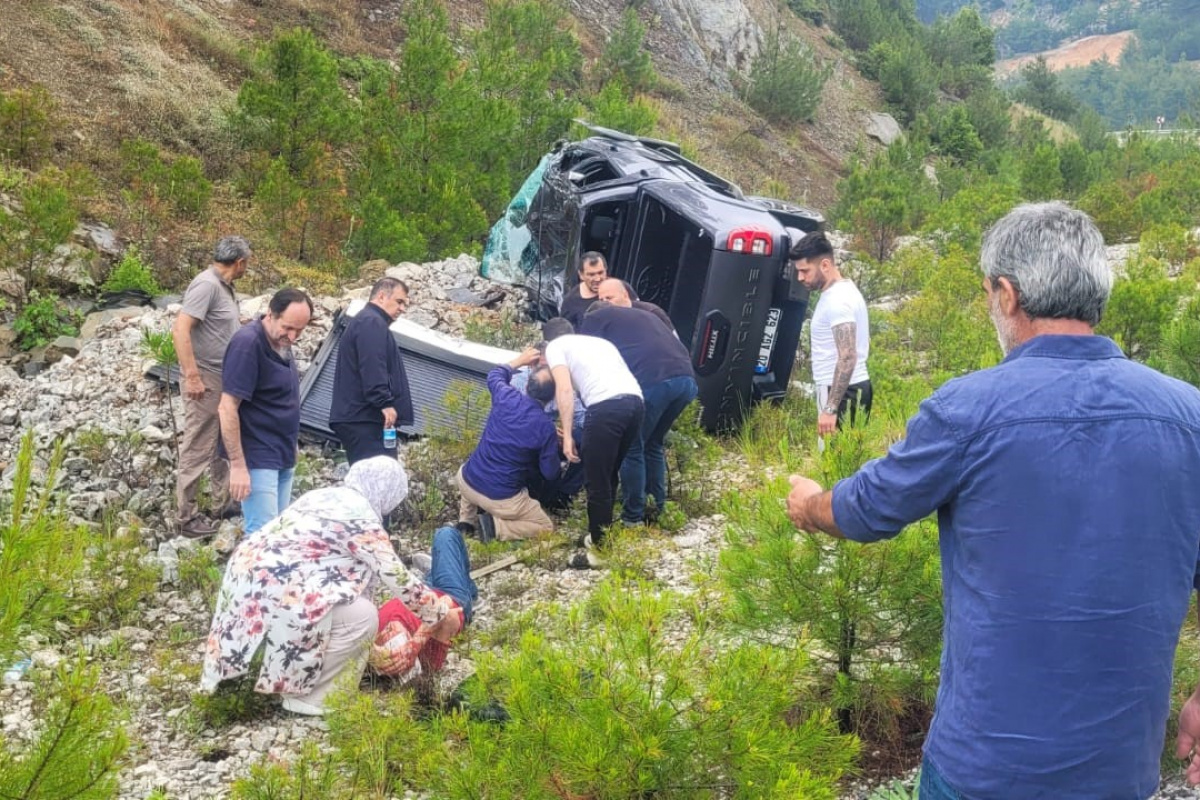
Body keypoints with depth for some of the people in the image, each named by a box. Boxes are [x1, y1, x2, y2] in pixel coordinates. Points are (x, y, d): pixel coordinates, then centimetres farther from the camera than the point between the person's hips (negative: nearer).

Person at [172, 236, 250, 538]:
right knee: (198, 448, -3)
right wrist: (192, 376, -27)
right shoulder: (206, 284, -19)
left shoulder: (223, 285, 9)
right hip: (205, 380, -10)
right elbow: (180, 330, -26)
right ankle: (187, 517, 5)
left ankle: (222, 504, 32)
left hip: (223, 378, 10)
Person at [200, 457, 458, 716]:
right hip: (275, 595, -10)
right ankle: (305, 694, 2)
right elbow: (399, 581, -6)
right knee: (364, 617, -7)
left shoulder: (323, 494, 18)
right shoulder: (363, 519, -7)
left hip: (247, 576, 10)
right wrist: (441, 615, 9)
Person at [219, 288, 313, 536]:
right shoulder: (248, 343, -20)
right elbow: (227, 408, -21)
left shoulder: (280, 341, 6)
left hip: (283, 456, 9)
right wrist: (238, 466, -22)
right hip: (257, 459, -9)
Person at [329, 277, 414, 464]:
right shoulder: (372, 322, -8)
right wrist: (385, 403, -25)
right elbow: (372, 367, -21)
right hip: (365, 419, -11)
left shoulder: (363, 322, 27)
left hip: (357, 417, 11)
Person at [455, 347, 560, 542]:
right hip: (501, 499, -5)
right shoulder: (546, 428, -15)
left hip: (467, 481, 5)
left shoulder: (506, 398, -5)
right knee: (545, 527, 14)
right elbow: (550, 473, -5)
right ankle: (496, 526, -6)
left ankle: (466, 522, 24)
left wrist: (520, 360, 29)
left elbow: (494, 376, 21)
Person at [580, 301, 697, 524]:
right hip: (686, 379, 6)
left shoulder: (594, 318, 21)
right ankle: (656, 510, 24)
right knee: (653, 445, 22)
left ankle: (633, 518, 9)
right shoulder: (644, 315, 38)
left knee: (632, 449, 7)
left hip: (653, 380, -6)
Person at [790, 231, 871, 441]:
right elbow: (863, 342, 24)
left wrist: (830, 408, -27)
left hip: (842, 393, -10)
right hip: (856, 387, 10)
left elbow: (848, 357, -25)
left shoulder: (837, 300, -18)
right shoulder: (844, 290, 14)